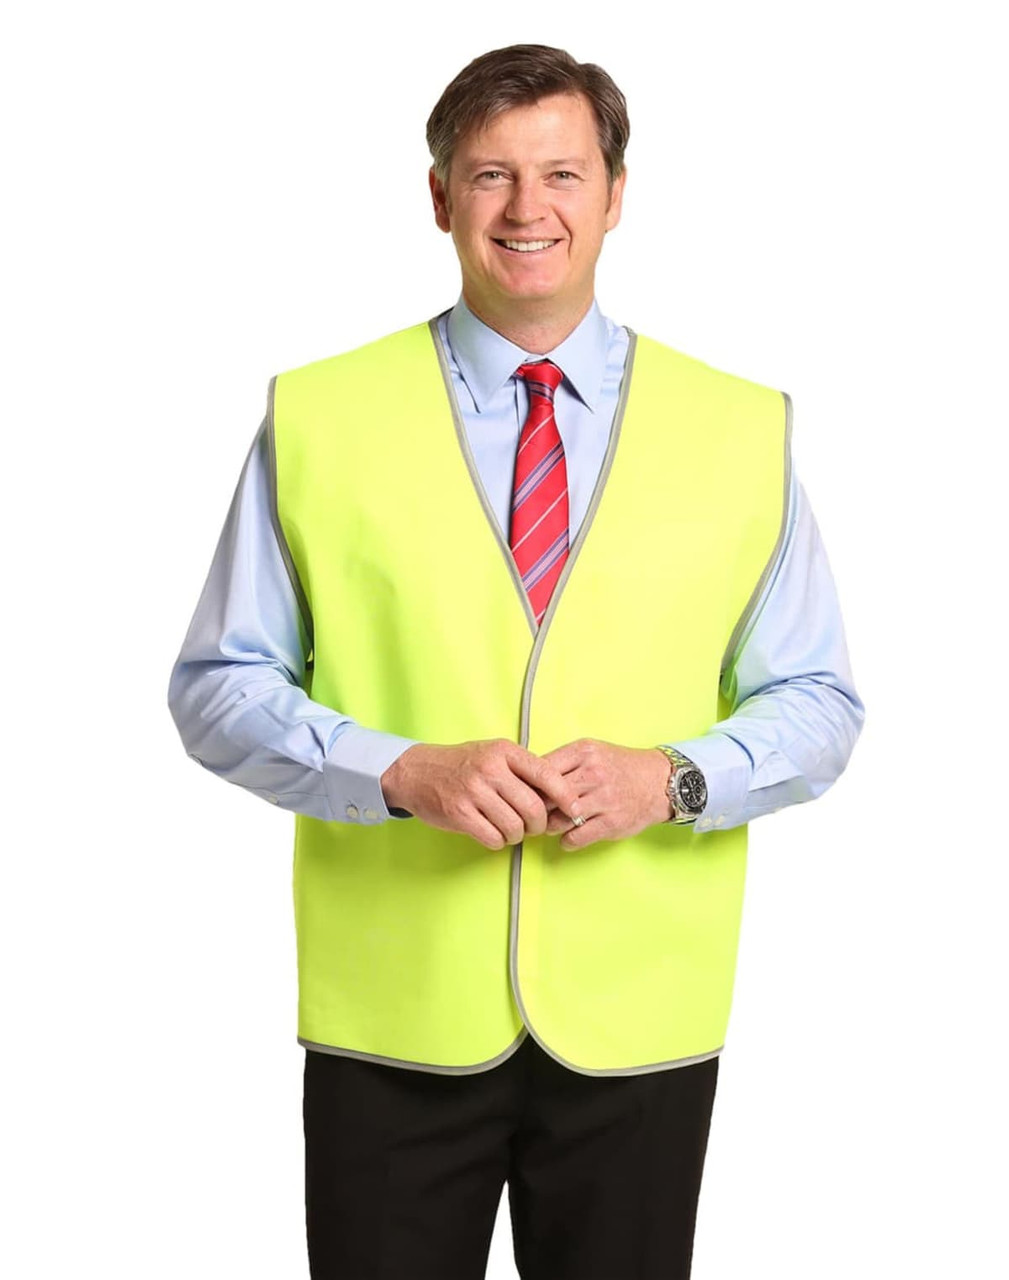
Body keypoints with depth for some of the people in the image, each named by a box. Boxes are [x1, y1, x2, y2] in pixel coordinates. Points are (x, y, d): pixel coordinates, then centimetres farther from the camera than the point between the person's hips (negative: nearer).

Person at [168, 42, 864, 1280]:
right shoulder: (314, 419, 0)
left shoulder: (742, 430, 3)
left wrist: (672, 778, -13)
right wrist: (403, 770, -15)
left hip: (639, 1022, 1)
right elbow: (219, 687, 1)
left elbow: (817, 705, 6)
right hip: (393, 1015, -1)